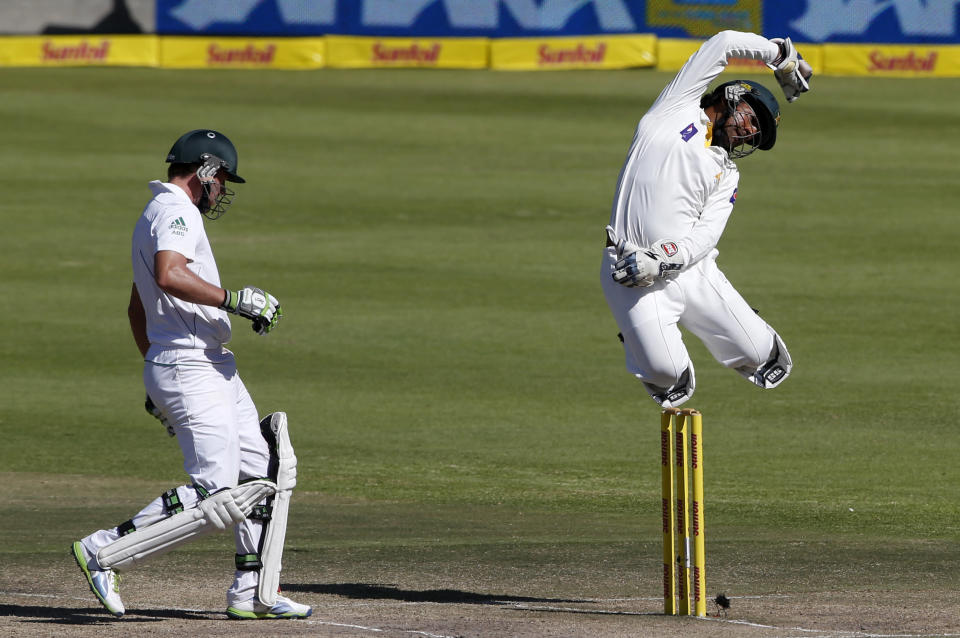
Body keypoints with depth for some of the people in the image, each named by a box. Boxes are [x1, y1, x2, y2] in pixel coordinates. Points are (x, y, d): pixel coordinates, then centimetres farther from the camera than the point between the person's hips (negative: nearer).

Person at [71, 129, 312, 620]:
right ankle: (103, 553, -11)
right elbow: (170, 276, -30)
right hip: (191, 370, -11)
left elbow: (138, 309, 28)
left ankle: (251, 593, 13)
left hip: (215, 369, 11)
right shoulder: (176, 211, -11)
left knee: (268, 471, 12)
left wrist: (158, 380, 32)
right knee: (216, 497, -16)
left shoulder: (153, 217, 22)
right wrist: (235, 300, -26)